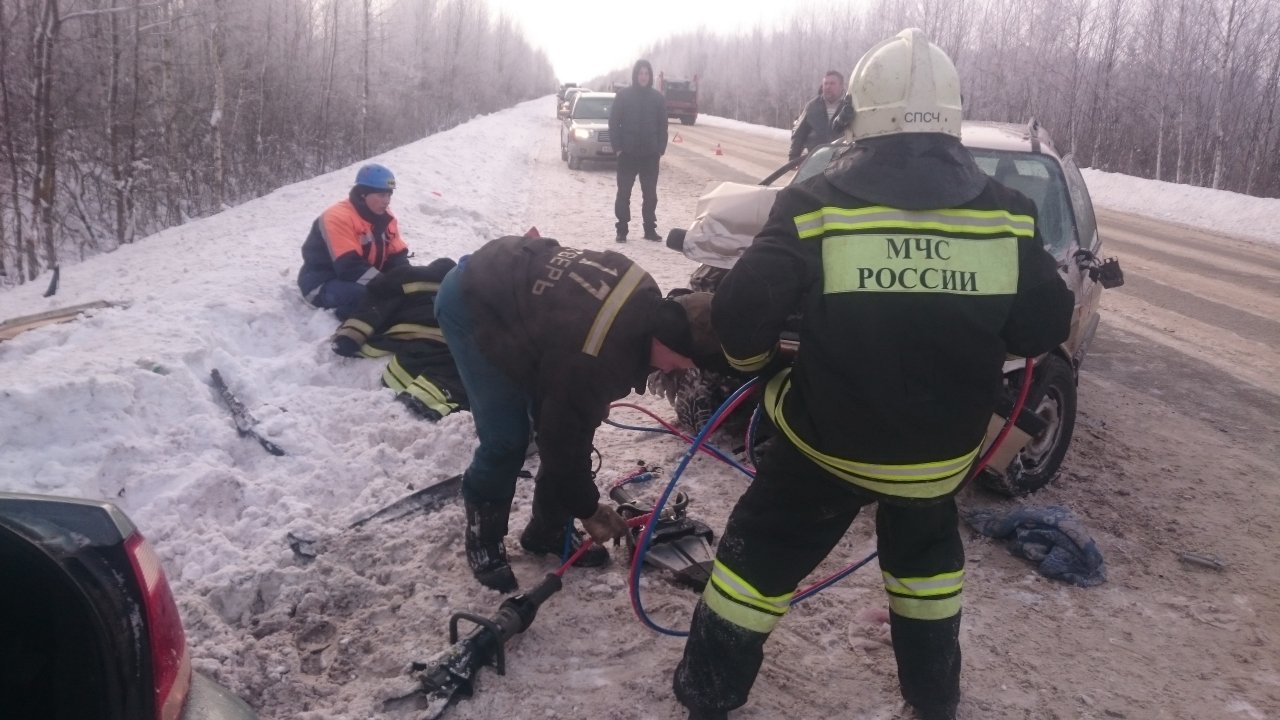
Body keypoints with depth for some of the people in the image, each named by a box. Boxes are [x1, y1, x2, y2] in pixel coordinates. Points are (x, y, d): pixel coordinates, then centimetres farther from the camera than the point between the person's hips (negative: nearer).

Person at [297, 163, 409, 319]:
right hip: (324, 285, -8)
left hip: (364, 282, 8)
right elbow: (349, 267, -30)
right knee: (363, 294, -38)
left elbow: (397, 257, 4)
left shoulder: (385, 217, 4)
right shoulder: (338, 217, -22)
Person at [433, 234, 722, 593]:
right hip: (471, 304, -9)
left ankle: (548, 531, 23)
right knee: (506, 440, -11)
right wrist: (586, 508, -7)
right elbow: (566, 437, -23)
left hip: (515, 288, 9)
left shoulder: (647, 301, -11)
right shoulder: (593, 358, -36)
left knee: (557, 421, 7)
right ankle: (483, 538, 13)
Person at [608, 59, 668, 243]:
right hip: (627, 153, -2)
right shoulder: (623, 95, -1)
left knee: (650, 193, 7)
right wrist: (618, 147, -8)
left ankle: (650, 229, 16)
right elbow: (613, 122, -1)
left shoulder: (658, 98, 5)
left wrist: (661, 148, 0)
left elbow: (662, 126, 8)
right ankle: (622, 229, 8)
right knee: (624, 193, 1)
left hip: (651, 154, 2)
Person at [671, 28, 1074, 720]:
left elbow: (739, 314, -18)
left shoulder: (816, 203, -15)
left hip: (825, 438, -2)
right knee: (926, 555, 30)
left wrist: (755, 361, 4)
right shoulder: (1005, 213, -7)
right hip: (942, 449, 3)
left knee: (760, 557, 17)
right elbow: (1045, 327, -1)